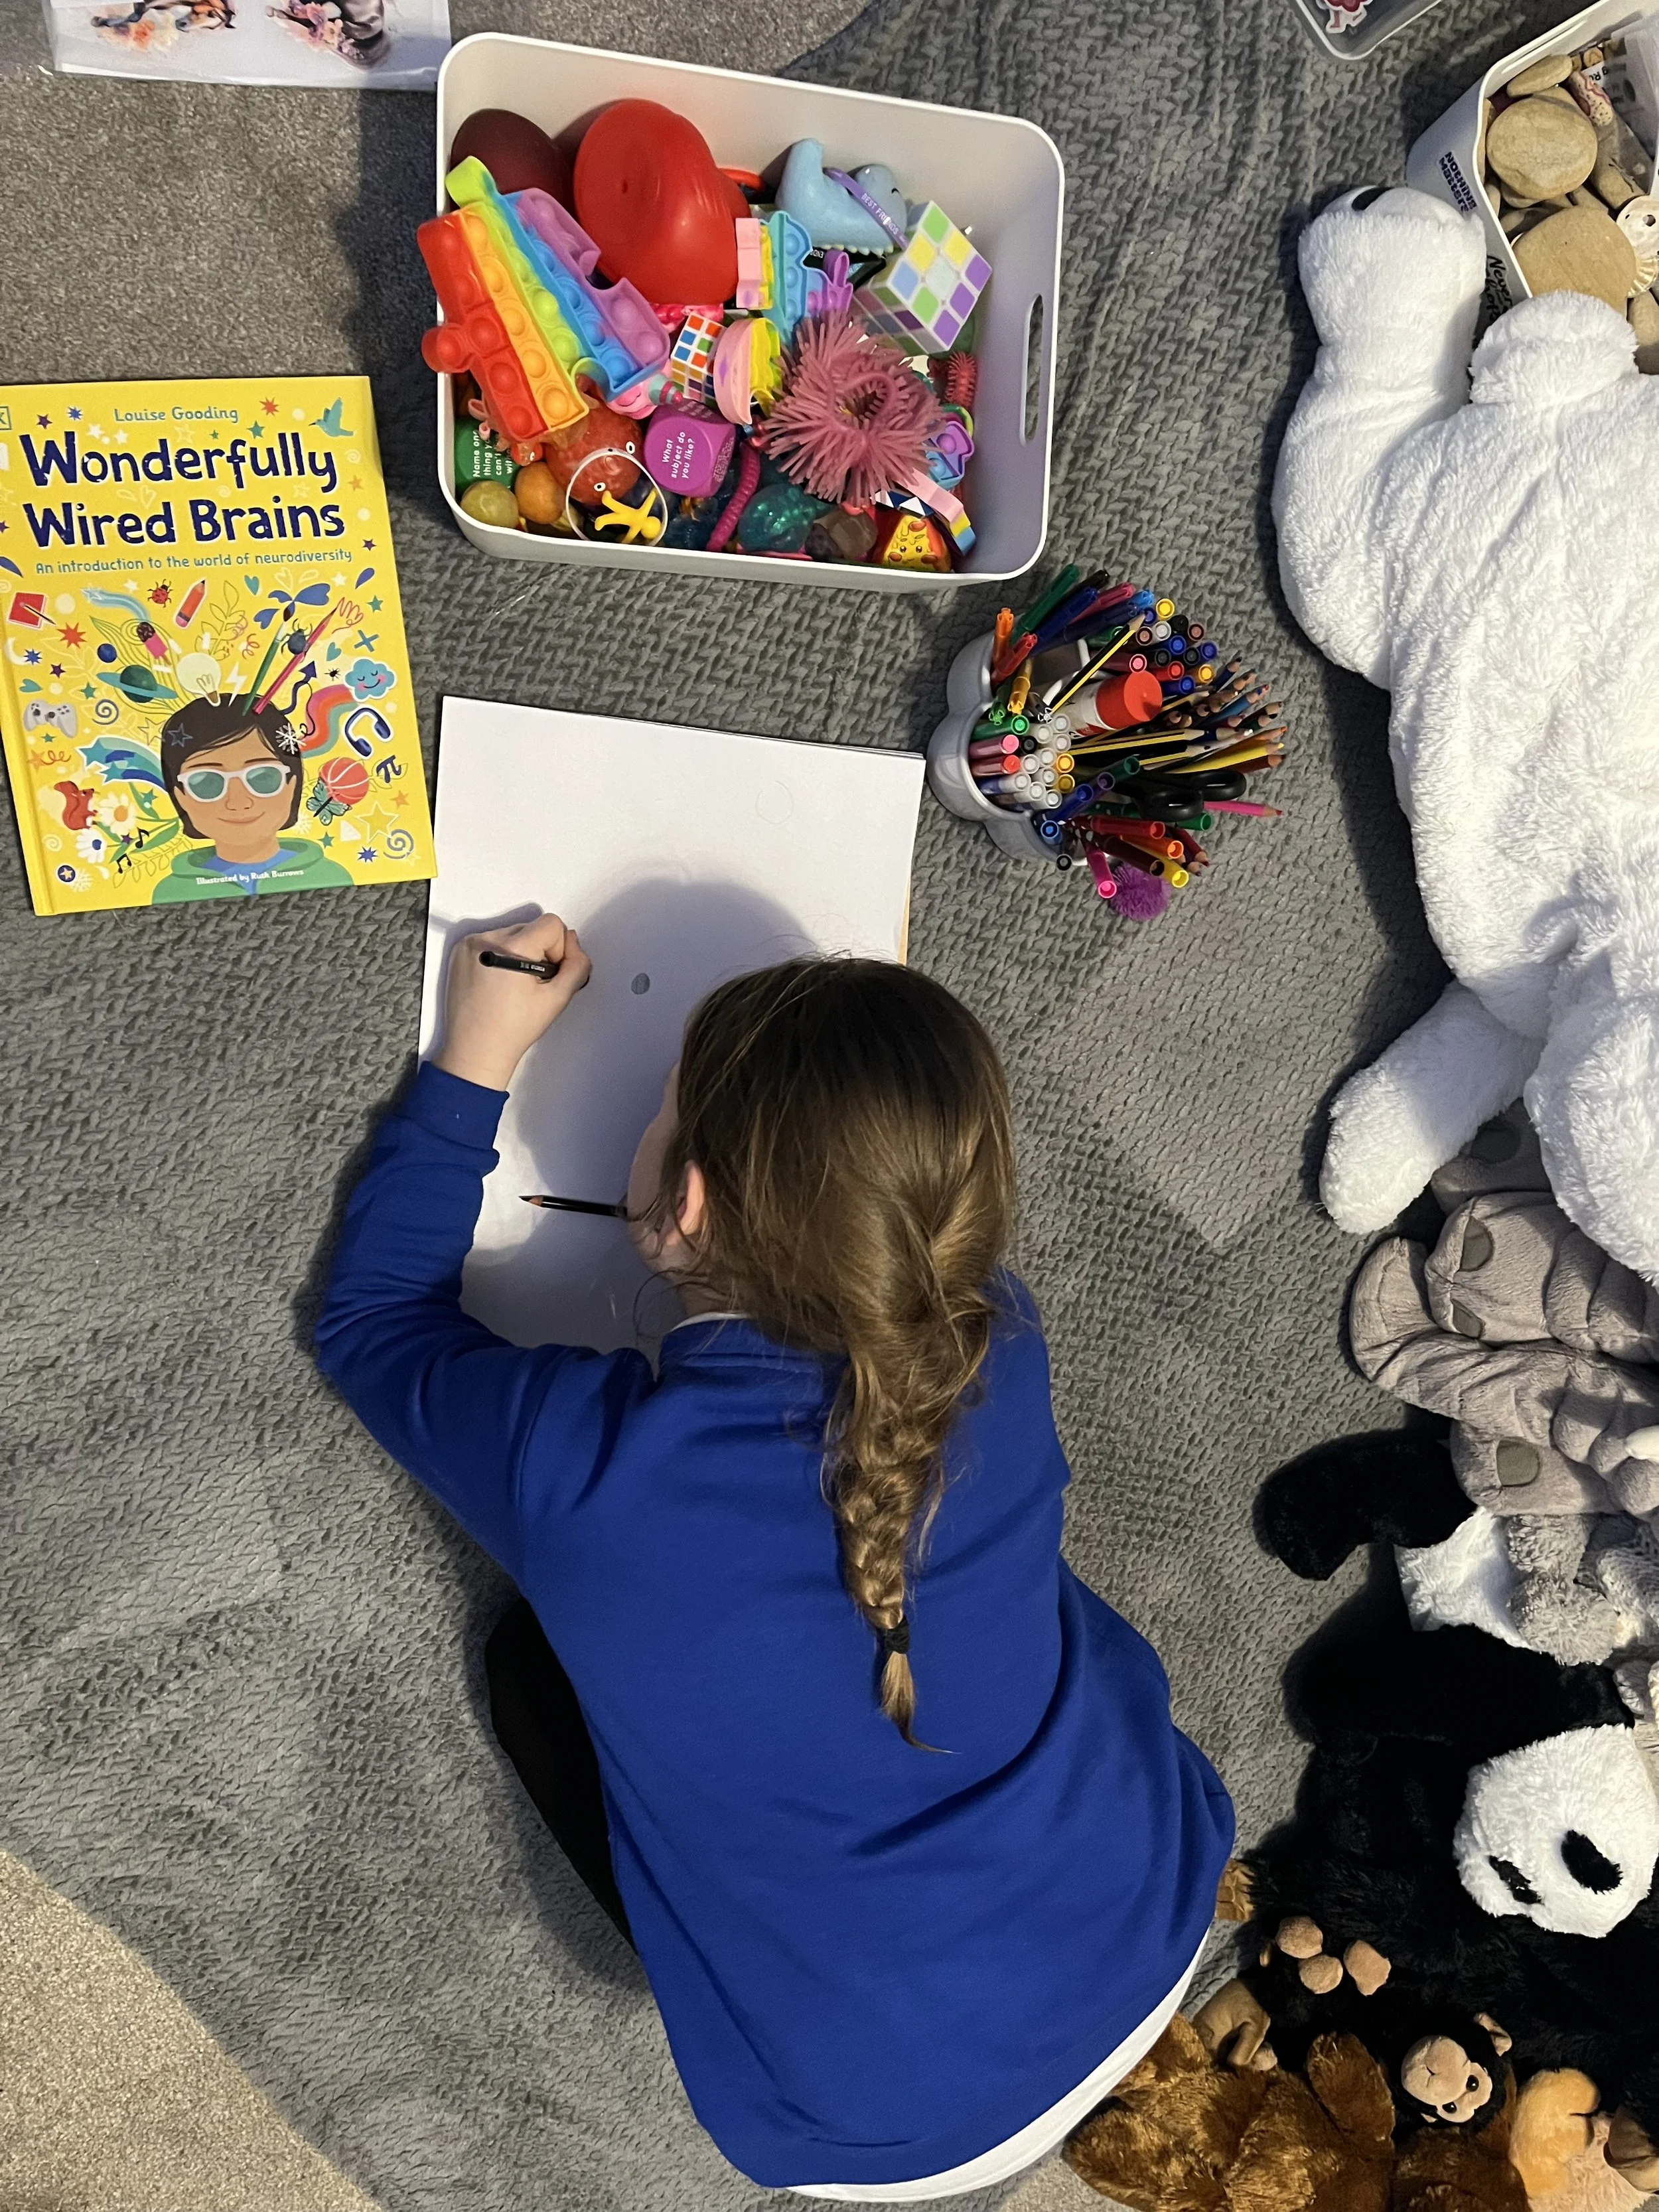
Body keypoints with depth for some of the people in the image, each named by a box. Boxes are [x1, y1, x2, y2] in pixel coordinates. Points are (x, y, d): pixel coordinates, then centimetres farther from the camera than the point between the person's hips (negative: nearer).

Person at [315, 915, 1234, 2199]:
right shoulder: (996, 1343, -18)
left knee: (537, 1657, 12)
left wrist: (473, 1067, -2)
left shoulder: (580, 1472, -28)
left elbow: (369, 1326, -4)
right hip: (1157, 1948, 4)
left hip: (892, 2131, -3)